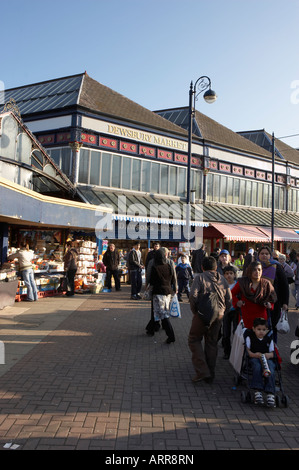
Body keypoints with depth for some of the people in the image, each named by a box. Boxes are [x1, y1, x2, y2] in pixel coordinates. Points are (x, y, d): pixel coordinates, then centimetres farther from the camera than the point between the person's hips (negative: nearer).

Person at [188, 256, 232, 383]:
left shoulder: (200, 277, -4)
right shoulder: (222, 279, 11)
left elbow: (193, 296, -16)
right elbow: (229, 300, 9)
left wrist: (195, 311, -3)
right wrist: (222, 312, 16)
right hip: (218, 315, 5)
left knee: (194, 340, 9)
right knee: (212, 343, 15)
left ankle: (202, 371, -1)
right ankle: (210, 375, 22)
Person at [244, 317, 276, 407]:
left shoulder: (269, 339, 12)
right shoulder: (250, 337, 6)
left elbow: (272, 353, 12)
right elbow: (247, 350, 1)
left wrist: (268, 355, -13)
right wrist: (254, 355, -19)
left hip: (267, 359, 2)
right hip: (254, 358, -2)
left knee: (271, 369, -31)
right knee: (257, 366, -36)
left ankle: (270, 393, -35)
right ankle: (257, 391, -36)